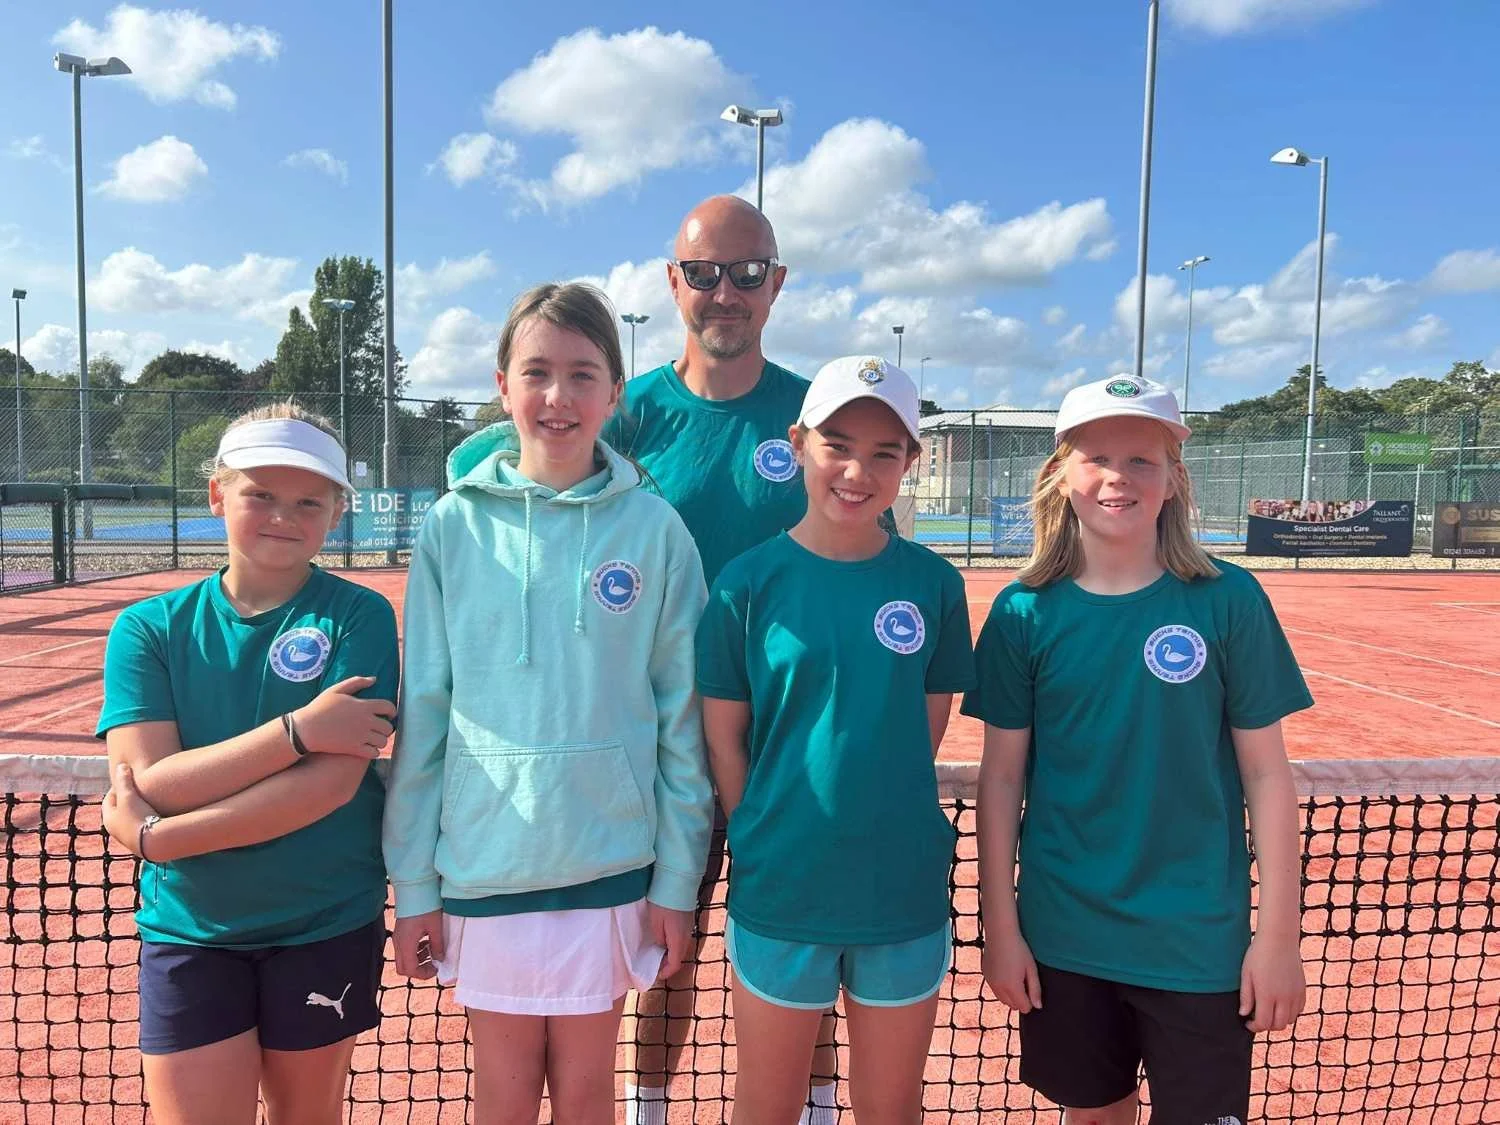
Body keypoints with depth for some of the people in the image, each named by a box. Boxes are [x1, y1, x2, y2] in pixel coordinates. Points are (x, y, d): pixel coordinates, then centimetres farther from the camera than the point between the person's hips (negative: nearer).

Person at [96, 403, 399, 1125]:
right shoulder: (148, 628, -2)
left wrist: (158, 836, -17)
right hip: (188, 929, 1)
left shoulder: (358, 617, -9)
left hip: (327, 925, 0)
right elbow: (148, 782, -14)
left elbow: (334, 781, -18)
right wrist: (296, 729, -23)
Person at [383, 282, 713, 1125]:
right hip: (483, 863, 1)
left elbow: (681, 716, -2)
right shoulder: (455, 526, -3)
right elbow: (422, 713, 0)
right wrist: (413, 885, 1)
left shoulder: (654, 530, -6)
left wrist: (678, 880, -1)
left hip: (610, 862, 0)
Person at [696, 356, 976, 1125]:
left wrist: (882, 826, 1)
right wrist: (766, 843, -4)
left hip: (904, 891, 2)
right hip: (780, 890, -1)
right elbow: (723, 739, -3)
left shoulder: (932, 583, -4)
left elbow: (930, 727, 5)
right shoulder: (750, 580, -8)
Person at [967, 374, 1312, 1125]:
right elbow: (1002, 776, -1)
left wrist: (1279, 934, -3)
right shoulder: (1025, 612, -5)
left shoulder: (1228, 601, -7)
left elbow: (1266, 773, -3)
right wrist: (999, 924, 0)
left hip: (1200, 944, -1)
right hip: (1062, 941, 1)